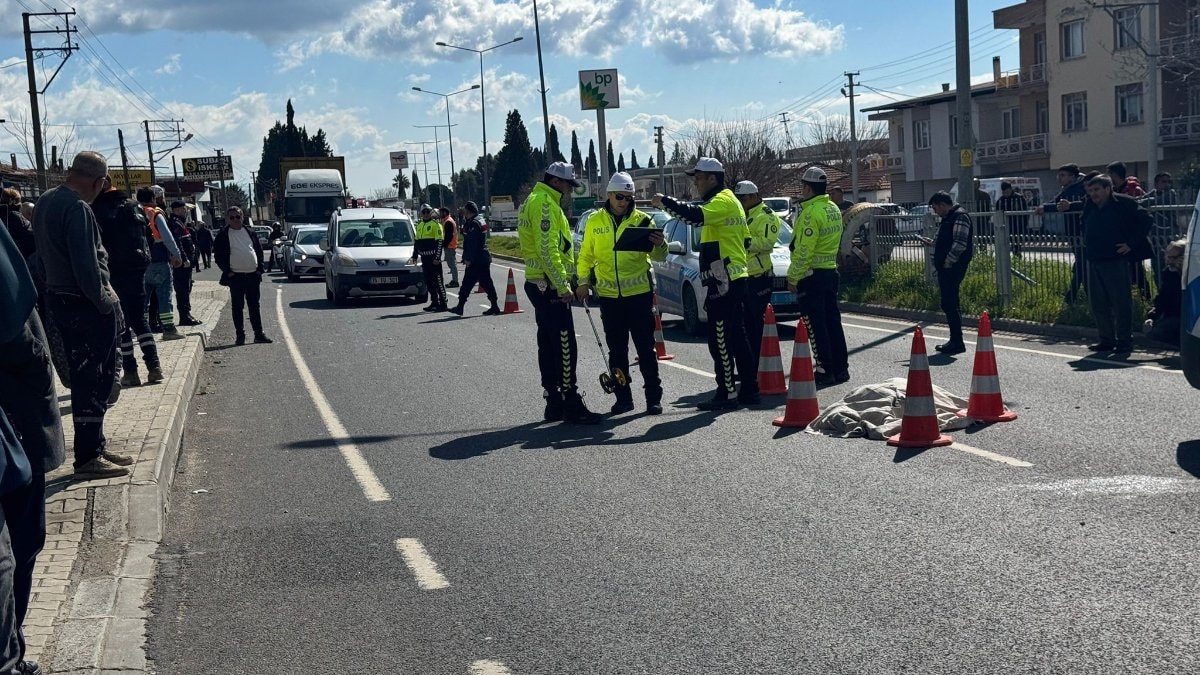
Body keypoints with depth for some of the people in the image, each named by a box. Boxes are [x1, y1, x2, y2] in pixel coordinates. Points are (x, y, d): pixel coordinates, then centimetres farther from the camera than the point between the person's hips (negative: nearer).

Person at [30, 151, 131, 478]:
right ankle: (88, 457, 2)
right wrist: (104, 301, -14)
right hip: (85, 304, -10)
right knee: (93, 380, -3)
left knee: (86, 377, 17)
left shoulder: (45, 202, 10)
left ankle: (96, 446, 26)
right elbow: (85, 265, -24)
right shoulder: (77, 208, -20)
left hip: (60, 299, 10)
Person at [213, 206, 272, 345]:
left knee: (254, 306, 7)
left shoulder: (250, 233, 11)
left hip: (253, 275, 3)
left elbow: (259, 251, 15)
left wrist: (259, 268, 4)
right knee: (237, 307, 2)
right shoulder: (223, 235, -1)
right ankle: (240, 336, 7)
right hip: (236, 276, -3)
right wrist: (227, 271, -10)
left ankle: (259, 334, 11)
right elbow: (218, 255, -3)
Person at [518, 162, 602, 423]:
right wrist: (562, 286, -22)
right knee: (564, 345, -9)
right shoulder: (545, 204, -15)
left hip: (538, 283, 11)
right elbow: (548, 250, -22)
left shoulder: (535, 201, 19)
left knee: (548, 344, 13)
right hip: (550, 285, -11)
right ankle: (571, 404, -9)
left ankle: (554, 403, 18)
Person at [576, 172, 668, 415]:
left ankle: (654, 397, 9)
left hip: (639, 294, -2)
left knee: (645, 349, 2)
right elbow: (586, 255, 12)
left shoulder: (642, 219, -1)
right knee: (617, 350, 9)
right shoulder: (594, 221, 4)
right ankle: (623, 398, 18)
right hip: (609, 296, 2)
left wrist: (659, 245, -23)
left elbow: (658, 256, -2)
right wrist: (583, 281, 1)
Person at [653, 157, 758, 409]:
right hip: (735, 279, 11)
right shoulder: (730, 201, 20)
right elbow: (744, 239, 26)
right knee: (737, 338, 13)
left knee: (720, 341, -7)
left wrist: (665, 201, -21)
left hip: (723, 282, -11)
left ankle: (726, 394, -4)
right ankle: (749, 390, 17)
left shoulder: (722, 201, -12)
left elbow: (696, 215, -32)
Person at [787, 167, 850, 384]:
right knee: (833, 321, 13)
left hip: (811, 275, -9)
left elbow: (803, 250, -19)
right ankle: (841, 368, 17)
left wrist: (793, 277, -13)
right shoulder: (834, 209, 11)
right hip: (831, 271, 9)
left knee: (816, 325, -4)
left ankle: (825, 371, -2)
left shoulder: (811, 213, -17)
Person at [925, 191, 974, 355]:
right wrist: (933, 243, 15)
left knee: (949, 303, -10)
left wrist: (947, 263, -18)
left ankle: (957, 342, -7)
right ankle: (955, 341, 21)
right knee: (949, 303, 14)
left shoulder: (960, 217, -13)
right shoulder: (948, 218, 19)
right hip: (946, 268, 10)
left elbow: (960, 244, -21)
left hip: (953, 268, -10)